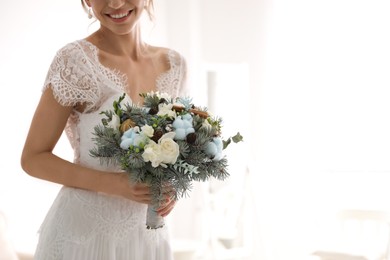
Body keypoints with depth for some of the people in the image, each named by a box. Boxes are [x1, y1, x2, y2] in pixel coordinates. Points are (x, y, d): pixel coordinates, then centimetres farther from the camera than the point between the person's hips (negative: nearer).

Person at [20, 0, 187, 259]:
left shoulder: (174, 64, 0)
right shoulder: (75, 60, -15)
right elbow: (33, 158, -11)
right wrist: (113, 183, -22)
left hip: (148, 232, 5)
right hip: (83, 231, -5)